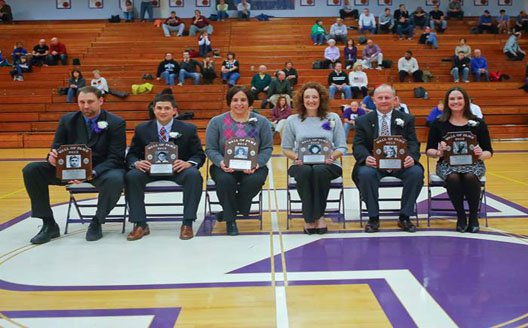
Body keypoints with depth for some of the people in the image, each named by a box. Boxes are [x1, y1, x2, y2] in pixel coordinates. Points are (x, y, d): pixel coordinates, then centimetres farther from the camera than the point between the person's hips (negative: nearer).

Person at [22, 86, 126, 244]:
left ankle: (97, 222, -11)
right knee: (31, 170, -15)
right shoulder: (67, 120, 3)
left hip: (101, 170, -4)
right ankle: (49, 224, -6)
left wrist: (92, 173, -32)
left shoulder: (116, 123, -8)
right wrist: (52, 157, -23)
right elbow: (56, 149, 5)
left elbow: (116, 159, -14)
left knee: (115, 179, -39)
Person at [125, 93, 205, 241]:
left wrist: (188, 163, -24)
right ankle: (140, 225, -18)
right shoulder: (142, 129, 6)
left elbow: (199, 155, 1)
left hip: (178, 169, -1)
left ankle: (187, 223, -25)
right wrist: (136, 163, -19)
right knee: (131, 176, -28)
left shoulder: (188, 129, 2)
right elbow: (131, 154, 8)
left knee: (194, 175, -34)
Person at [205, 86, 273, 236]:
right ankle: (230, 219, -9)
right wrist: (221, 163, -19)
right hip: (225, 168, 0)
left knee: (255, 180, -32)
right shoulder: (217, 122, 5)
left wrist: (256, 164, -16)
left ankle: (228, 211, -5)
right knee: (225, 179, -34)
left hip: (252, 168, 1)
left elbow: (267, 147, 2)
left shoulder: (261, 122, 7)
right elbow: (210, 148, 1)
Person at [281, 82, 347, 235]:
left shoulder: (333, 118, 11)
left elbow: (342, 147, 10)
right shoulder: (292, 120, 11)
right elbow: (286, 148, 13)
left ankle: (317, 215, -23)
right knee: (305, 172, -36)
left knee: (319, 171, -36)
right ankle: (309, 217, -25)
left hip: (327, 165, 0)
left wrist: (332, 156, -12)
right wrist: (296, 157, -8)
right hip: (301, 165, 0)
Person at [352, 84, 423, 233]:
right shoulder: (363, 121, 9)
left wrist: (412, 157, -22)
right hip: (374, 163, -1)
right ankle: (373, 218, -17)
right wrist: (366, 158, -25)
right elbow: (358, 145, 0)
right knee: (365, 173, -34)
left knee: (417, 172, -29)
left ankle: (404, 217, -13)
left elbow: (413, 143, 3)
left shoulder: (407, 119, 11)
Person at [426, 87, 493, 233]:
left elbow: (489, 151, 6)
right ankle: (461, 216, -13)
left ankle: (474, 217, -13)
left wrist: (480, 154, -18)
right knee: (453, 178, -34)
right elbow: (429, 150, 4)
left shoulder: (478, 123, 5)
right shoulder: (438, 124, 4)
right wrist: (439, 152, -19)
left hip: (473, 164, 0)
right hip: (447, 164, 0)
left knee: (470, 177, -34)